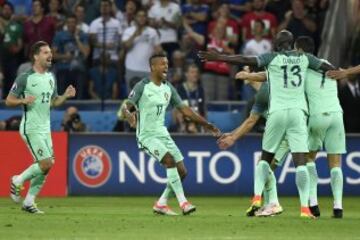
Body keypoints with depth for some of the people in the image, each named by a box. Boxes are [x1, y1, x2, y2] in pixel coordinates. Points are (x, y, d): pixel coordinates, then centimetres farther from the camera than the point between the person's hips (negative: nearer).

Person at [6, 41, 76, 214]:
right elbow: (9, 101, -7)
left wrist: (66, 96, 1)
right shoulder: (24, 78, -10)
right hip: (31, 128, -7)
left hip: (45, 128, 7)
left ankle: (29, 202, 14)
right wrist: (24, 100, -25)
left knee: (46, 167, 3)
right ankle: (18, 181, 7)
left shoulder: (51, 77, 12)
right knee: (46, 163, -16)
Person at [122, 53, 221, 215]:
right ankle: (183, 202, -26)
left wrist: (206, 124, 10)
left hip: (162, 133, 7)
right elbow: (126, 107, -18)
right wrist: (129, 116, -42)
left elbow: (184, 109, 13)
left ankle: (161, 204, 15)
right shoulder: (142, 87, -10)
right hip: (147, 135, -7)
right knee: (169, 159, -28)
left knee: (181, 171, -1)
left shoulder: (168, 88, 9)